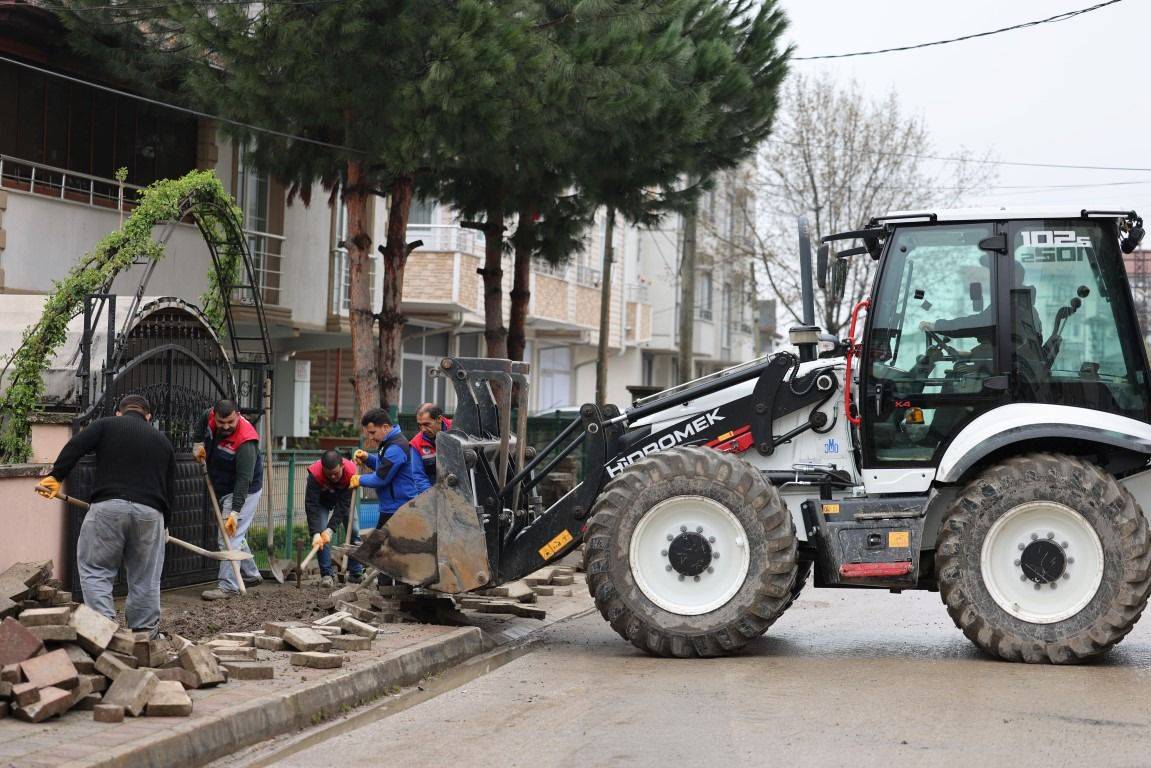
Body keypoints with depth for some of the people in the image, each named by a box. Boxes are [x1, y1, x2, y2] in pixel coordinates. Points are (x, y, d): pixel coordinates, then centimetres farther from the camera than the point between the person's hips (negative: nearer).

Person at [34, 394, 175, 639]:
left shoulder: (106, 425, 13)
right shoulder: (162, 441, 23)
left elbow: (75, 447, -3)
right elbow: (170, 489, 24)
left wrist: (56, 476, 1)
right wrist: (164, 523, 35)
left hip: (108, 507, -3)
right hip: (150, 512, 3)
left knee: (95, 570, 5)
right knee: (145, 579, 11)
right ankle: (145, 632, 16)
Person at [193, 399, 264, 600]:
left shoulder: (245, 442, -33)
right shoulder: (210, 416, -11)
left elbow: (244, 480, -34)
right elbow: (201, 425, 17)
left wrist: (235, 512, -37)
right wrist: (199, 444, 3)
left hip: (243, 492, -9)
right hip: (223, 489, 9)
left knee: (230, 538, -14)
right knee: (237, 537, 19)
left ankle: (228, 586, -13)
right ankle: (251, 575, 35)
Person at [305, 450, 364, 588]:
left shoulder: (350, 471, -38)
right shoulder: (315, 474, -41)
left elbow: (344, 505, -36)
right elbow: (311, 506, -40)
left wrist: (330, 528, -41)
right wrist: (316, 533, -48)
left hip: (343, 498, 2)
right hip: (322, 500, -1)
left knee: (354, 532, 0)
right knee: (320, 537, -17)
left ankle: (356, 573, 10)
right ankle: (326, 575, -12)